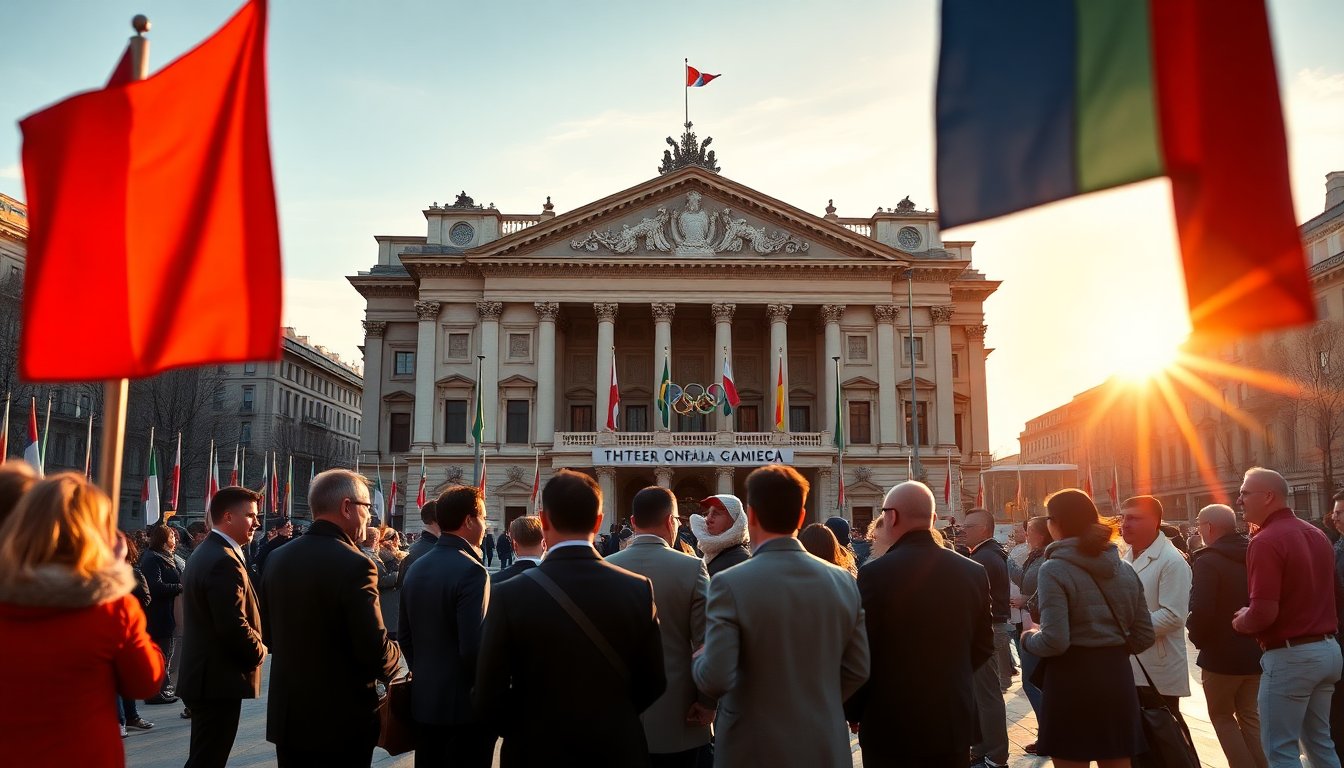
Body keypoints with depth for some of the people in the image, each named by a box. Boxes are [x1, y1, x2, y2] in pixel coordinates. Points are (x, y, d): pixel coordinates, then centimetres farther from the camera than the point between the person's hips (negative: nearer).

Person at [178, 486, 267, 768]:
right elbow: (234, 625, -27)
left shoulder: (205, 552, 14)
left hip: (205, 674, 11)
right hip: (220, 677, -11)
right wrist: (259, 651, -9)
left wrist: (252, 648, 12)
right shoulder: (225, 560, -21)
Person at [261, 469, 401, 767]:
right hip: (342, 719, -6)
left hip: (287, 715, 6)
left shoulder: (277, 558, 1)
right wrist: (394, 656, 0)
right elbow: (376, 651, -22)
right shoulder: (354, 565, -21)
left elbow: (268, 635, 11)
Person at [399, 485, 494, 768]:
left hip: (424, 701, 8)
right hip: (464, 705, -8)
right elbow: (473, 648, -24)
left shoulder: (416, 568, 6)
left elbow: (404, 635, 11)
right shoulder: (471, 570, -19)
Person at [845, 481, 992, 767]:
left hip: (891, 725, -4)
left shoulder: (875, 573, -16)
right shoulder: (974, 573, -1)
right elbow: (983, 646, 8)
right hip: (954, 722, 4)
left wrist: (852, 712, 3)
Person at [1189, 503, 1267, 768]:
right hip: (1256, 652, 6)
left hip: (1222, 654, -6)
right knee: (1249, 715, 19)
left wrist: (1198, 639, -9)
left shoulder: (1207, 561, -19)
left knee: (1222, 716, 11)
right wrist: (1255, 633, 16)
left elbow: (1201, 611, -27)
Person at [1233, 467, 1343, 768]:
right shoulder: (1317, 534, 10)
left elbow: (1264, 613, -24)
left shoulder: (1266, 541, -18)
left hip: (1289, 655, -9)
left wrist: (1241, 622, -5)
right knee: (1319, 740, 19)